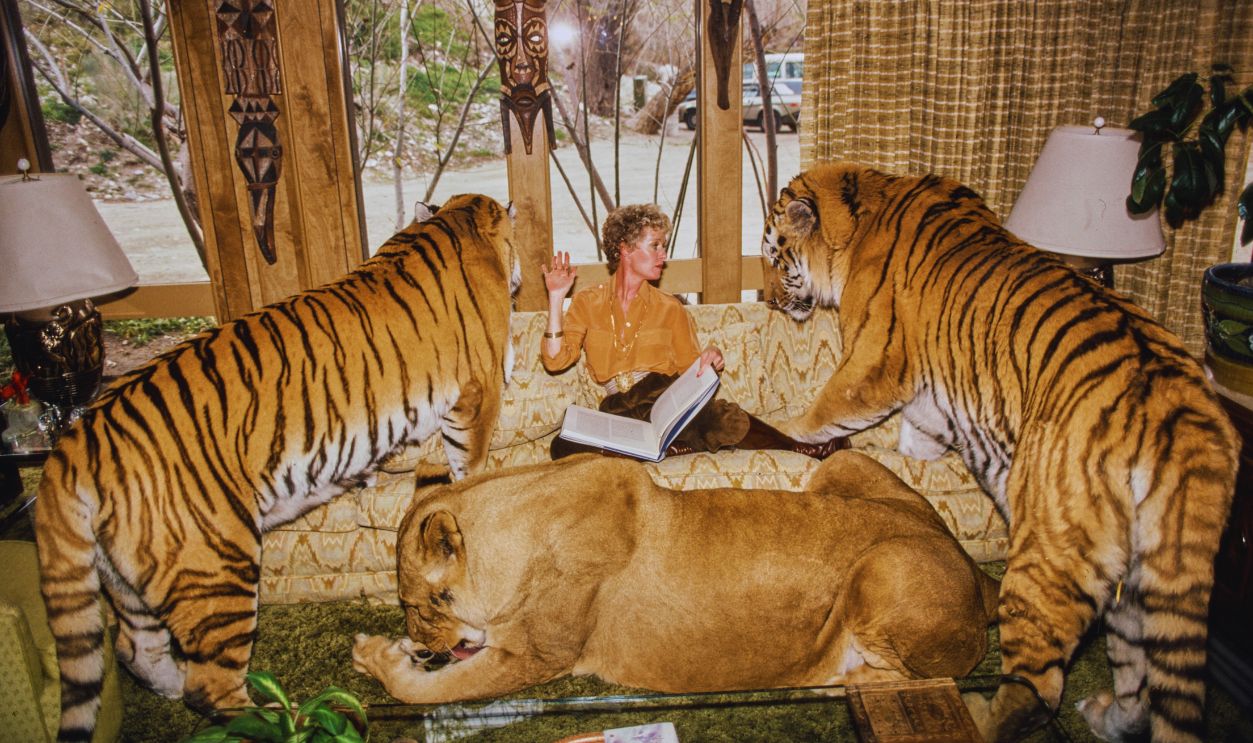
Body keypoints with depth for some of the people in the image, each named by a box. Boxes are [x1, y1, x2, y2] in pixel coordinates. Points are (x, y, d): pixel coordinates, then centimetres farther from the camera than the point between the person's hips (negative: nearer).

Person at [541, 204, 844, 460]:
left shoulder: (670, 308, 13)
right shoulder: (587, 304, 11)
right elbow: (556, 360, 2)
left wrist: (710, 360, -11)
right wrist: (556, 300, -5)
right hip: (620, 413, 1)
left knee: (728, 418, -36)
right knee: (563, 447, -33)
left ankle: (801, 449, -18)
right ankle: (667, 448, -27)